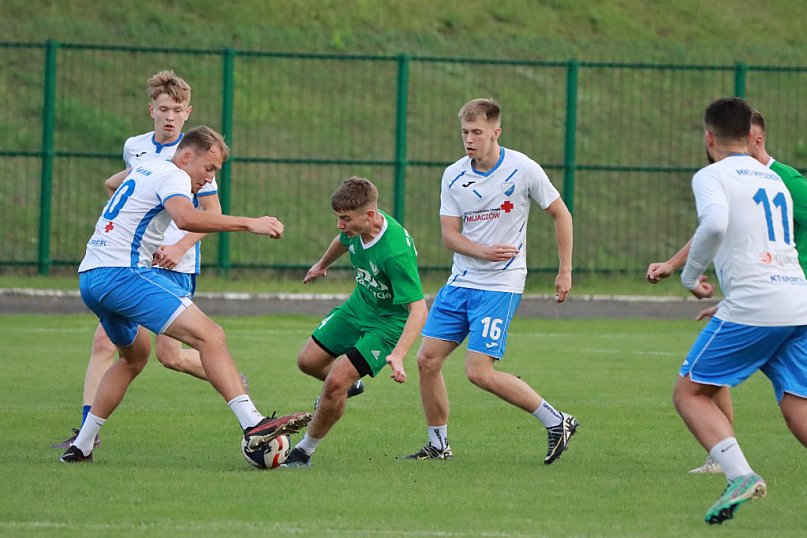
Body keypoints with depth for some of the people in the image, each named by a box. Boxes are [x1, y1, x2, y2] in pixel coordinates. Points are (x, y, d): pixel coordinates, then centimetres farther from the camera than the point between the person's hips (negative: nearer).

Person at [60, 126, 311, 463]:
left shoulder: (144, 169, 24)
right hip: (122, 274, -10)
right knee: (209, 336, -18)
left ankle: (80, 447, 28)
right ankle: (253, 426, -33)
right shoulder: (173, 176, -6)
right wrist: (249, 224, -28)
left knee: (135, 355, 31)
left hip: (89, 277, 10)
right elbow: (185, 218, -28)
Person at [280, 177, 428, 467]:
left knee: (336, 382, -16)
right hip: (358, 305, 8)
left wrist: (398, 355, -49)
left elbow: (418, 309, -37)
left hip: (389, 321, -8)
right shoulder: (356, 228, -14)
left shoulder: (396, 251, -38)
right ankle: (348, 385, 45)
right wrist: (322, 264, 35)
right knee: (308, 361, 12)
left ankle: (304, 451, 3)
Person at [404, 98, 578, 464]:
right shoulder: (453, 176, 2)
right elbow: (449, 234, 1)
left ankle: (556, 422, -1)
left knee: (479, 372, -15)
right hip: (460, 282, 6)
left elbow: (560, 214, 1)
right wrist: (484, 251, -19)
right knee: (427, 359, 0)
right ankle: (438, 445, 15)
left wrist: (565, 271, 0)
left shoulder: (523, 170, -10)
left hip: (501, 286, -6)